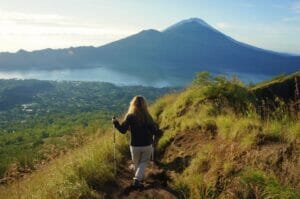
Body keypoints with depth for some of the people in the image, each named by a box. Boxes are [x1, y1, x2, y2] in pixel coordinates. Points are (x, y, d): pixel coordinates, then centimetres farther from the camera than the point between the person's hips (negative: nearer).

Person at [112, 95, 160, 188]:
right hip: (147, 146, 0)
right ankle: (137, 179, 0)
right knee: (143, 162, 17)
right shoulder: (148, 117, -7)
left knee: (136, 163, 23)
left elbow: (123, 130, -10)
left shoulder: (130, 116, -11)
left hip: (135, 146, 0)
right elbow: (155, 132, -8)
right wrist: (155, 127, 14)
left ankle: (138, 177, 43)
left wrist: (115, 123, 5)